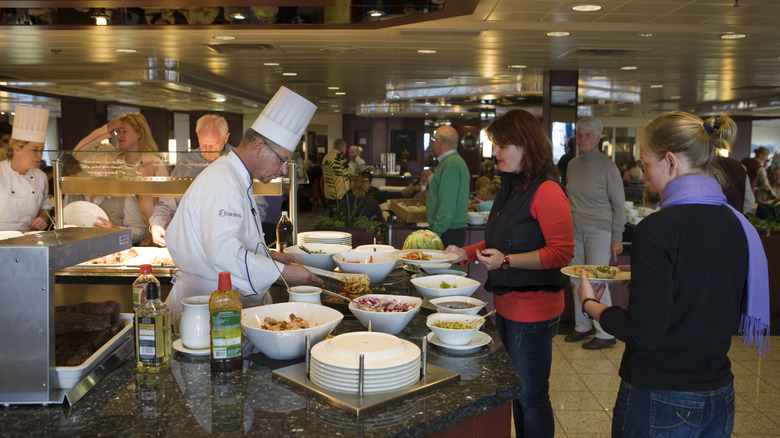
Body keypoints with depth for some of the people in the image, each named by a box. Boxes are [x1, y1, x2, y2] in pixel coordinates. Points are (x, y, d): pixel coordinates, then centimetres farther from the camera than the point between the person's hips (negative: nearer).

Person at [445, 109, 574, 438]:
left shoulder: (546, 191, -17)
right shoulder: (511, 188, 12)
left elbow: (562, 251, -22)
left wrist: (507, 261, -28)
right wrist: (465, 253, 11)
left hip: (533, 310, -9)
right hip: (507, 306, 9)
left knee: (531, 396, 4)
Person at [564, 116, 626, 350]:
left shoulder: (607, 166, -8)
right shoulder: (573, 165, 7)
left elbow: (619, 205, -6)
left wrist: (617, 238, -9)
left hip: (599, 231, -6)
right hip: (575, 231, 6)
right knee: (577, 281, 10)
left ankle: (605, 334, 7)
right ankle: (582, 326, 24)